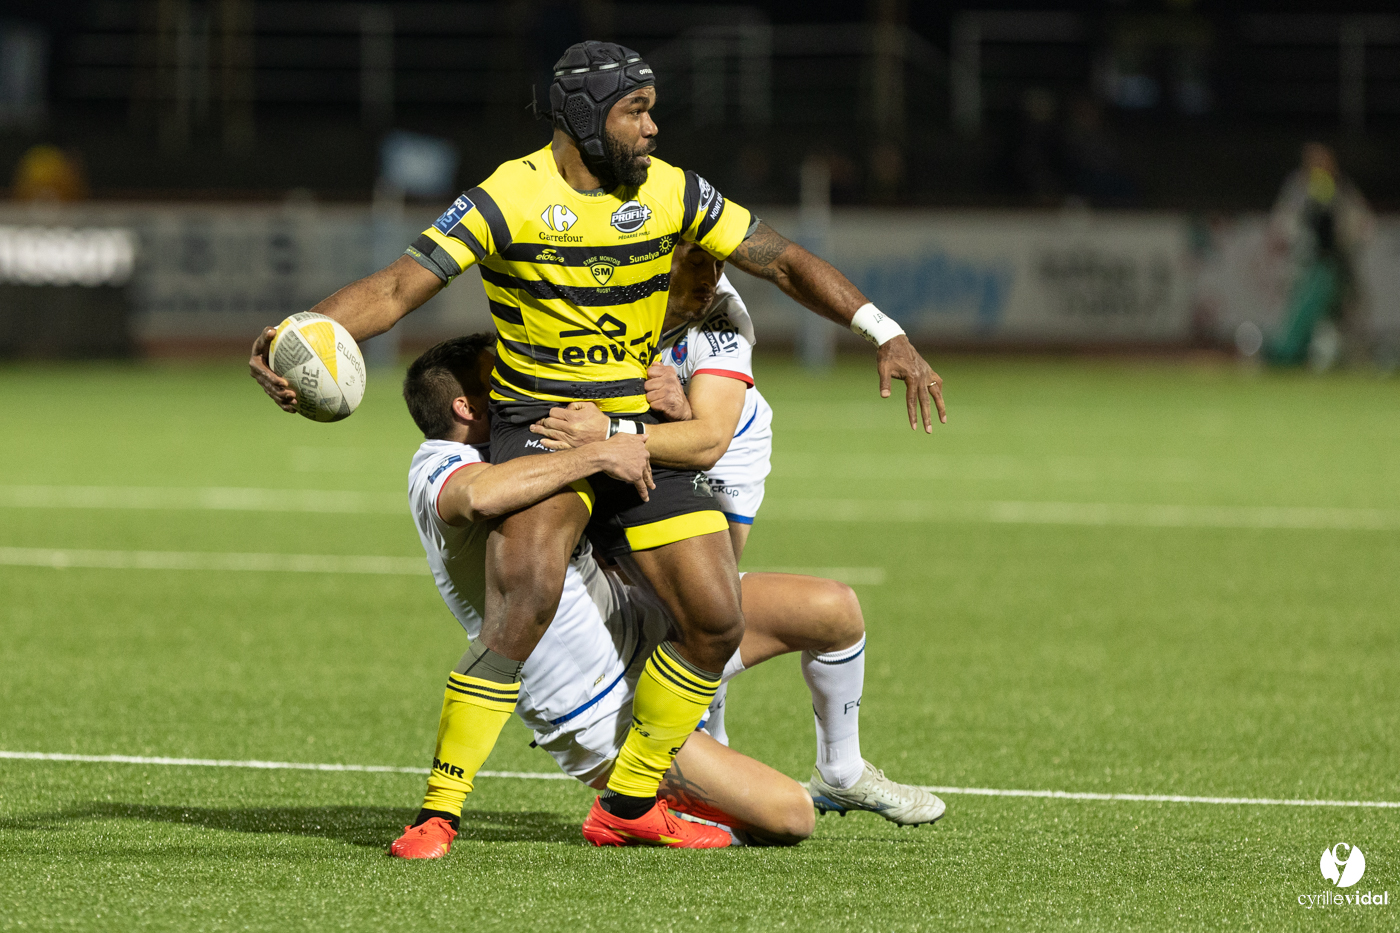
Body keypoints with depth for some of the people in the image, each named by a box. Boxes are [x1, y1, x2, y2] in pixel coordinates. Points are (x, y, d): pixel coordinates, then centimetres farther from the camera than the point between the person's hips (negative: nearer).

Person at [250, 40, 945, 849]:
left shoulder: (674, 194, 1)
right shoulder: (509, 198, -12)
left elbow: (783, 261, 9)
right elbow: (398, 288, -16)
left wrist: (885, 334, -1)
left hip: (642, 433, 5)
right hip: (540, 426, -5)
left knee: (717, 621, -4)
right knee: (528, 596, -30)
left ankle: (628, 805, 15)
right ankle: (439, 812, -24)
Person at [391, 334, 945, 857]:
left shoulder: (516, 449, 4)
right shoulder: (437, 472, -22)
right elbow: (482, 495, -50)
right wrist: (598, 454, -40)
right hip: (599, 718, -9)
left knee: (832, 609, -4)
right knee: (787, 816, -16)